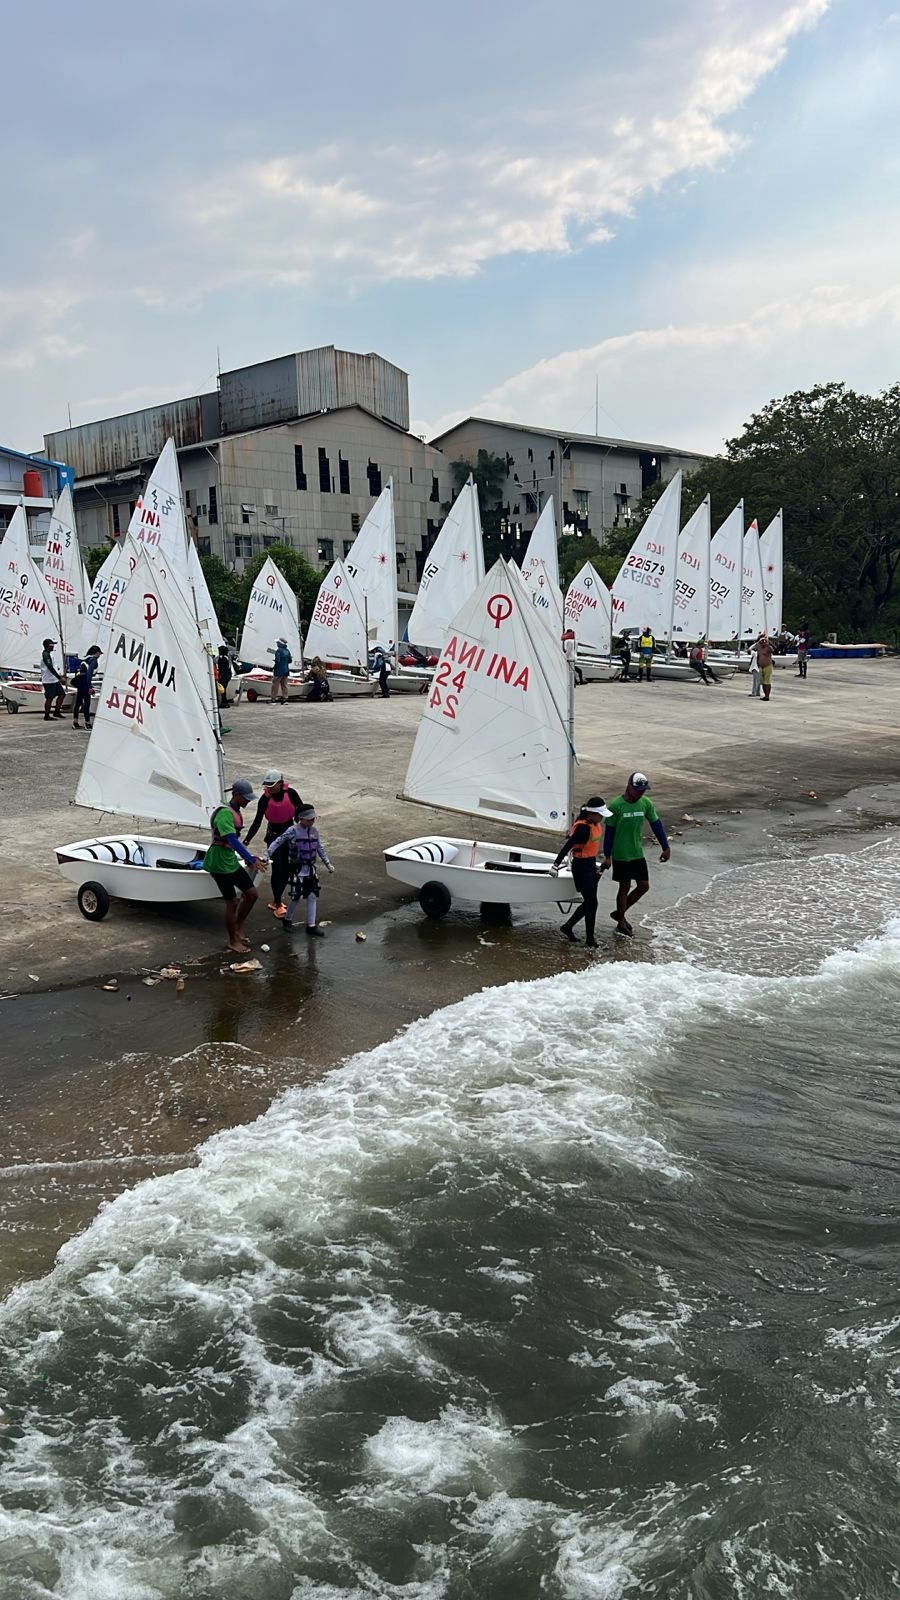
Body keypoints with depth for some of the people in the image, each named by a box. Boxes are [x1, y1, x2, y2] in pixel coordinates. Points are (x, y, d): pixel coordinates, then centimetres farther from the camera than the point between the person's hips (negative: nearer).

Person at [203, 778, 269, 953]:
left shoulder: (237, 812, 9)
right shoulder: (224, 813, -23)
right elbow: (232, 841, -33)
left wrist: (249, 858, 13)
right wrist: (252, 860, -36)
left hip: (231, 861, 9)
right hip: (219, 864, -9)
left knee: (252, 894, 9)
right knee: (232, 902, -2)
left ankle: (238, 928, 26)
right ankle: (233, 941, 14)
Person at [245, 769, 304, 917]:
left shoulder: (290, 793, -13)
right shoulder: (265, 799, -14)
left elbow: (301, 809, -1)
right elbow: (257, 821, -11)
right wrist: (247, 840, -15)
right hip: (274, 834, -2)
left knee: (286, 869, 9)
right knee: (277, 868, -7)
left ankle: (276, 900, 26)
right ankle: (278, 904, 3)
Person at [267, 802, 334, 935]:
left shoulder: (314, 831, 2)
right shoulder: (293, 831, -16)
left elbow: (320, 848, 14)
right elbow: (277, 843, -15)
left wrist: (327, 863, 18)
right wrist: (268, 856, -24)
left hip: (311, 869, 6)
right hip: (297, 870, -5)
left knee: (312, 896, 5)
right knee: (297, 898, 0)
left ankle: (311, 925, 13)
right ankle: (288, 921, 24)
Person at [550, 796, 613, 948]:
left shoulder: (596, 824, 4)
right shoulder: (583, 828, -24)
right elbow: (568, 846, -29)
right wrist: (556, 865, -35)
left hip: (591, 864, 9)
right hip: (581, 867, -9)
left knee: (589, 902, 15)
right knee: (591, 903, -4)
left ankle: (568, 926, 31)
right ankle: (590, 939, 8)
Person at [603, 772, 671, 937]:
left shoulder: (646, 804, -2)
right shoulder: (616, 805, -16)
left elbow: (656, 825, 6)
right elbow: (609, 831, -10)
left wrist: (665, 848, 4)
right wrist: (607, 856, -10)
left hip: (638, 854, 5)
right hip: (620, 855, -5)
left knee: (644, 886, 5)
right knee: (625, 887, 3)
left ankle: (620, 913, 24)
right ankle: (621, 923, 20)